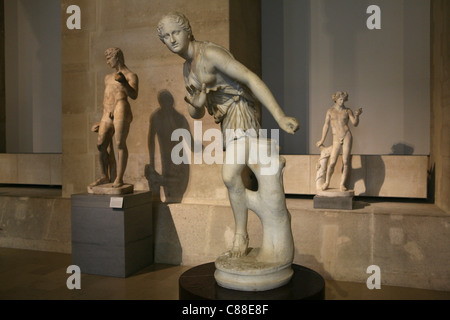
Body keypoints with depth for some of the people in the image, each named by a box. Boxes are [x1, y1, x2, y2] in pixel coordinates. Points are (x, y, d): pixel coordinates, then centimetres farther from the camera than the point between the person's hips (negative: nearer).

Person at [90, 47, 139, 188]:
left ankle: (119, 178, -5)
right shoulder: (108, 77, 27)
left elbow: (134, 95, -10)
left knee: (120, 144, -10)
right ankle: (105, 177, 11)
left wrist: (124, 82, -26)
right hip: (107, 114, 7)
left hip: (121, 111, -7)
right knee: (101, 145, 2)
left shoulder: (131, 76, 5)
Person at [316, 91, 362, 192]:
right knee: (332, 162, -8)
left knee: (345, 162, -5)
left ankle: (342, 184, 4)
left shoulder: (348, 111, 10)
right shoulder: (330, 111, 11)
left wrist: (357, 115, -17)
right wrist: (322, 140, 15)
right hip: (336, 139, 0)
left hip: (347, 136, 0)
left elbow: (355, 124, 3)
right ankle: (327, 182, 13)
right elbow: (326, 125, 13)